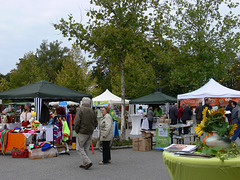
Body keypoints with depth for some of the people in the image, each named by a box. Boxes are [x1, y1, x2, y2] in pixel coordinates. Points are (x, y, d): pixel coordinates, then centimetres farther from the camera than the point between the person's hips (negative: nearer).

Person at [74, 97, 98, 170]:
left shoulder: (80, 110, -10)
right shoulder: (92, 111, 7)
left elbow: (77, 122, -16)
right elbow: (95, 123, 10)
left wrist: (77, 131, -4)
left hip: (82, 132, -6)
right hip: (90, 133, 6)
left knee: (80, 148, 2)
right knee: (86, 148, 13)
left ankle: (87, 162, -11)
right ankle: (84, 164, 18)